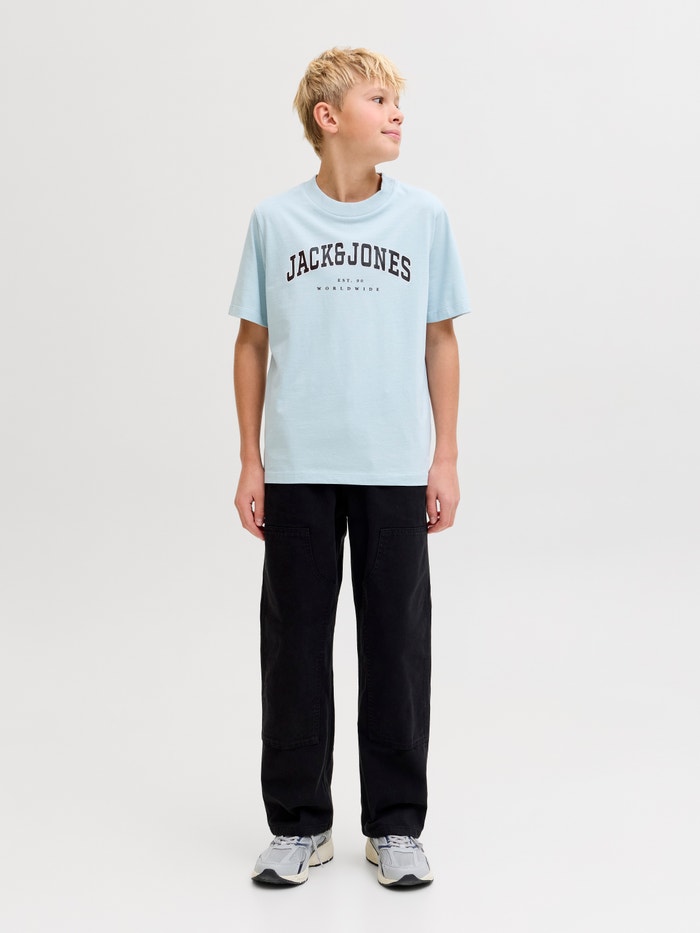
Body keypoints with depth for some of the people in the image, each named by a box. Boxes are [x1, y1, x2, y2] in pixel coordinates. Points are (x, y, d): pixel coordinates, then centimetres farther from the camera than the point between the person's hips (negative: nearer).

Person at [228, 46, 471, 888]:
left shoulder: (424, 218, 4)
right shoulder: (275, 220, 2)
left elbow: (440, 343, 7)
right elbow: (252, 345, 6)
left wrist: (445, 459, 2)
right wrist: (250, 463, 2)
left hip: (396, 469, 0)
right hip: (298, 470, 0)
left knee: (397, 643, 6)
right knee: (295, 643, 7)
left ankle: (394, 826, 21)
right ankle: (299, 824, 23)